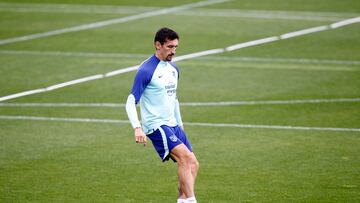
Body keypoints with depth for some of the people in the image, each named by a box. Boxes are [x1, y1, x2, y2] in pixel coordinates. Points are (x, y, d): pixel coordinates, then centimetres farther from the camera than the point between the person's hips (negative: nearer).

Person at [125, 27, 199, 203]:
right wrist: (137, 128, -26)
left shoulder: (173, 69, 12)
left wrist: (180, 123, 25)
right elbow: (131, 102, -15)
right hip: (156, 126, -8)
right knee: (185, 156, -24)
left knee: (193, 164, 1)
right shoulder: (146, 70, -13)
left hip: (173, 125, 8)